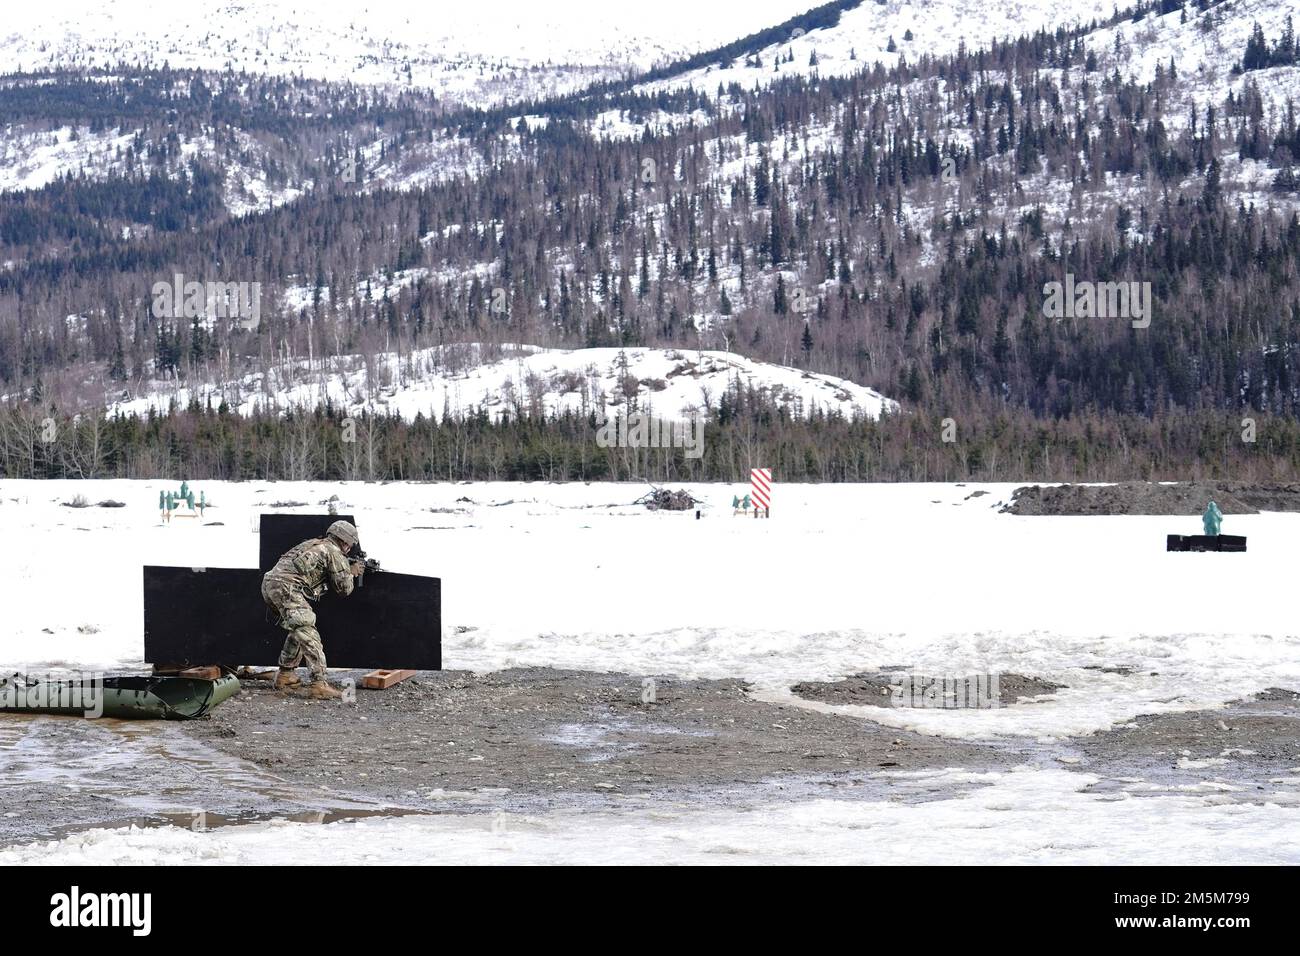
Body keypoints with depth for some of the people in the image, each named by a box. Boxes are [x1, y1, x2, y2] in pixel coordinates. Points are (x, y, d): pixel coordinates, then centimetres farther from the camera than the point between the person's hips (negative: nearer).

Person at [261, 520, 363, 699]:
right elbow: (343, 588, 8)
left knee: (297, 630, 26)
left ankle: (285, 675, 30)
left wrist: (348, 568, 35)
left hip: (268, 583, 9)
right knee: (308, 634, -11)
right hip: (286, 586, -9)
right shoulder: (334, 552, 5)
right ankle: (318, 683, -20)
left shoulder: (313, 544, 30)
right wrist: (351, 573, 25)